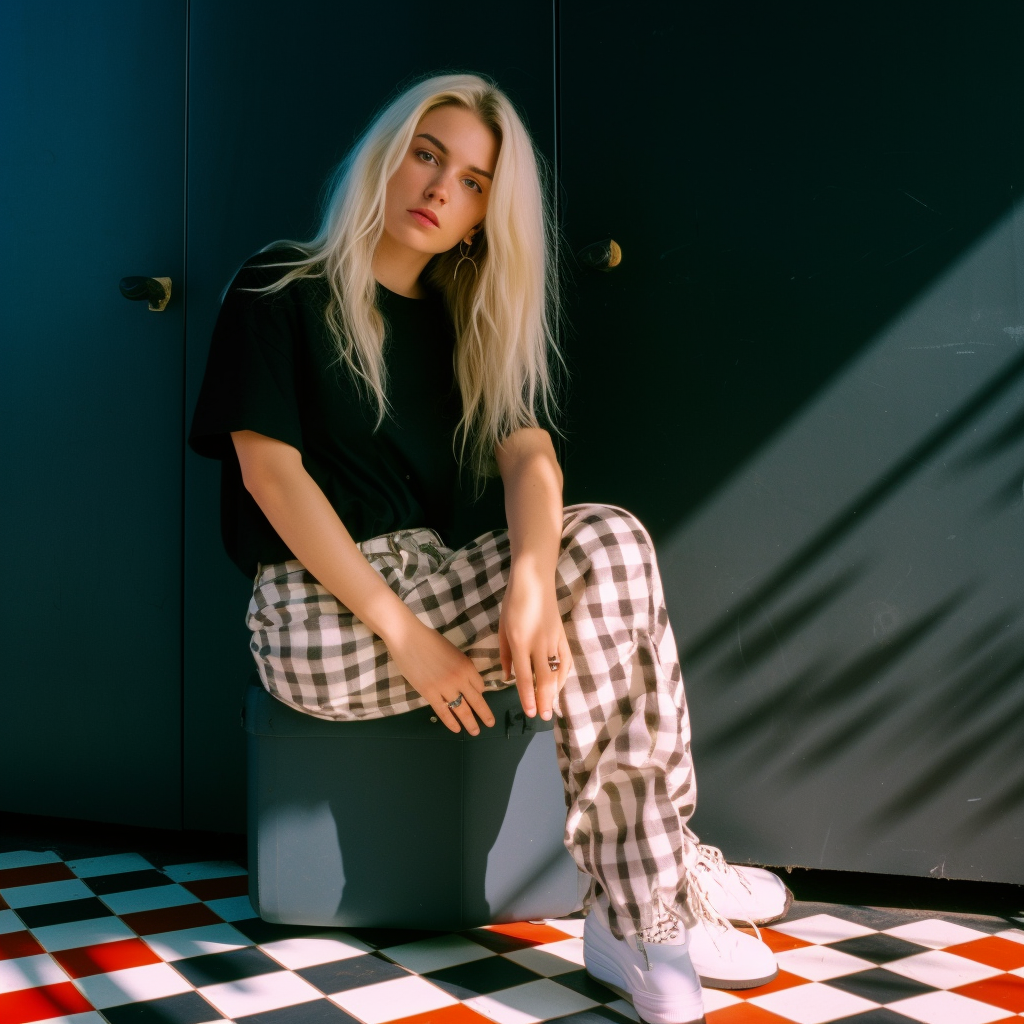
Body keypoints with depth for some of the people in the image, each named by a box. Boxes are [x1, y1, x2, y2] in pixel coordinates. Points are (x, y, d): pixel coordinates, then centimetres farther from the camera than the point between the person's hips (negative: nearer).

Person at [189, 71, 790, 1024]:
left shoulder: (463, 329, 15)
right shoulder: (282, 288, -1)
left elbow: (528, 452, -3)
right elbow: (269, 470, -12)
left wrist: (532, 581, -26)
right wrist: (403, 632, -19)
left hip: (426, 584, 6)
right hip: (320, 620, -5)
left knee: (608, 541, -20)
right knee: (611, 588, -19)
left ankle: (635, 914, -16)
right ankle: (659, 895, -8)